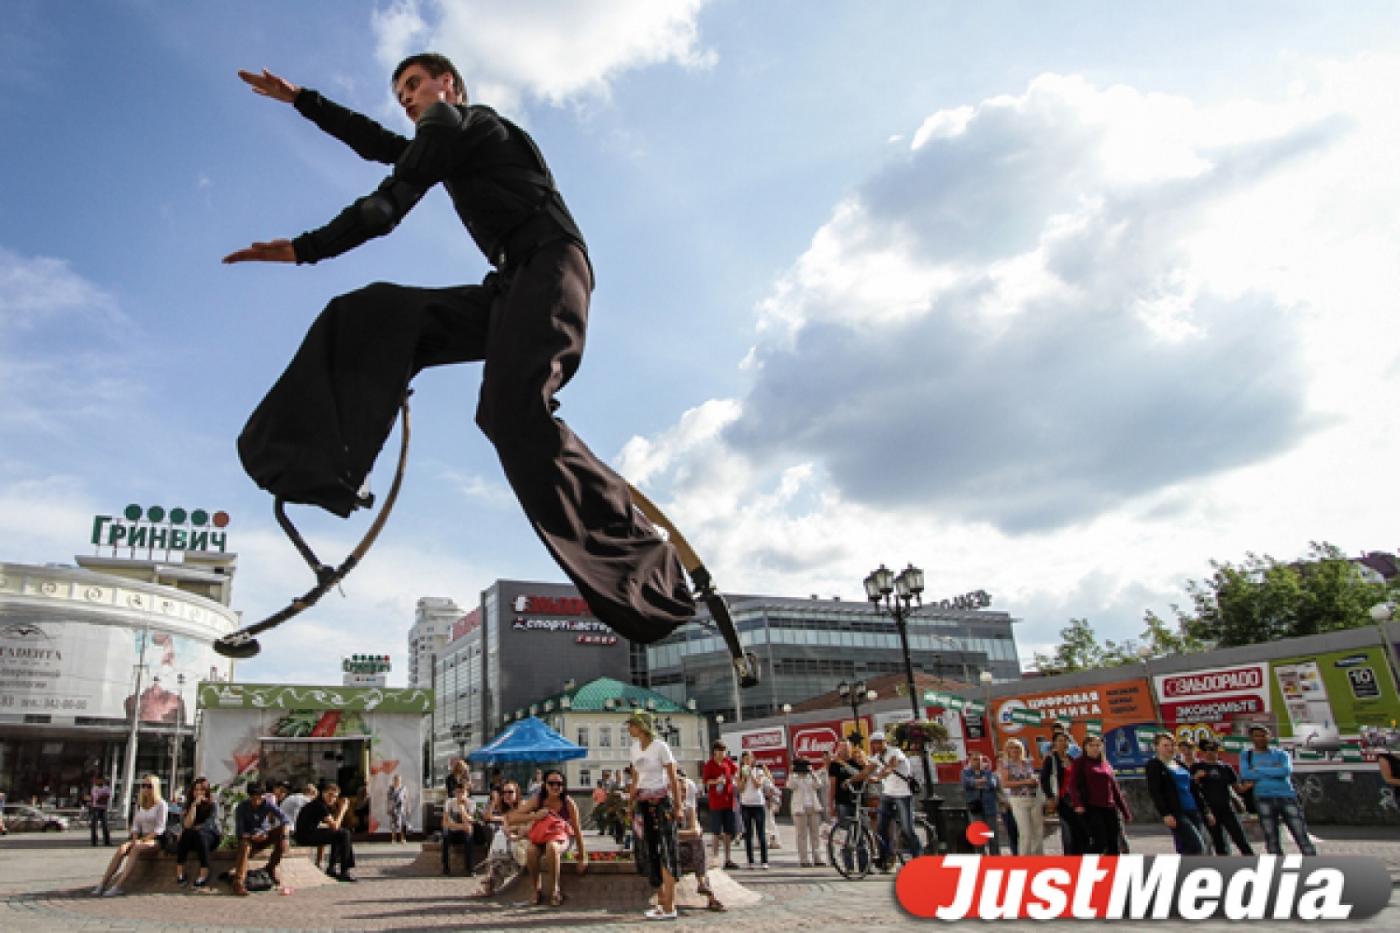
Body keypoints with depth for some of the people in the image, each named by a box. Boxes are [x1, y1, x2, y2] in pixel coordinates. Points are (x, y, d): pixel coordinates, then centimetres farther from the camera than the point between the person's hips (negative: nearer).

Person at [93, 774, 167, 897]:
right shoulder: (139, 804, 15)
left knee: (136, 848, -34)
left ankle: (117, 886, -39)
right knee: (121, 849, -24)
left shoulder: (161, 804, -5)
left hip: (156, 839, -6)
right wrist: (135, 839, -7)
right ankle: (102, 884, -27)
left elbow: (159, 829, -11)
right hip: (141, 837, 6)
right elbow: (135, 825, 11)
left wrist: (142, 840, -19)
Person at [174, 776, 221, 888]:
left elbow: (209, 825, -12)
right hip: (192, 839, 3)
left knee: (199, 834, -34)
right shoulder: (188, 805, 5)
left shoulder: (212, 805, -3)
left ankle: (204, 874, -39)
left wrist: (194, 828, -6)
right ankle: (179, 872, -35)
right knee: (186, 834, -29)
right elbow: (186, 825, -11)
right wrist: (194, 805, -17)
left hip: (211, 836, -3)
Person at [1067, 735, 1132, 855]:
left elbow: (1115, 790, 21)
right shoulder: (1079, 763, 2)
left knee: (1113, 845, 5)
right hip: (1092, 809, -5)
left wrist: (1125, 811, 19)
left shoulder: (1106, 764, 17)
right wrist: (1077, 804, -22)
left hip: (1110, 809, 5)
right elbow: (1073, 785, -7)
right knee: (1099, 842, -14)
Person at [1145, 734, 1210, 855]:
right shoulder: (1153, 766, -2)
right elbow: (1154, 792, -11)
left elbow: (1194, 789, 23)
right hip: (1176, 813, -7)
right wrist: (1165, 814, -22)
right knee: (1197, 847, -17)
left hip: (1193, 811, 7)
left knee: (1185, 851, 5)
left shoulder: (1181, 765, 20)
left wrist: (1205, 811, 17)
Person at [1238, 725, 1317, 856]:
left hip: (1288, 797, 0)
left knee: (1302, 837, -3)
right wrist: (1274, 772, -5)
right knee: (1271, 839, 1)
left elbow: (1286, 771, -9)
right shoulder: (1246, 755, 10)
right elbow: (1245, 774, -7)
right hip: (1264, 799, 0)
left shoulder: (1281, 754, 11)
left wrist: (1258, 771, -6)